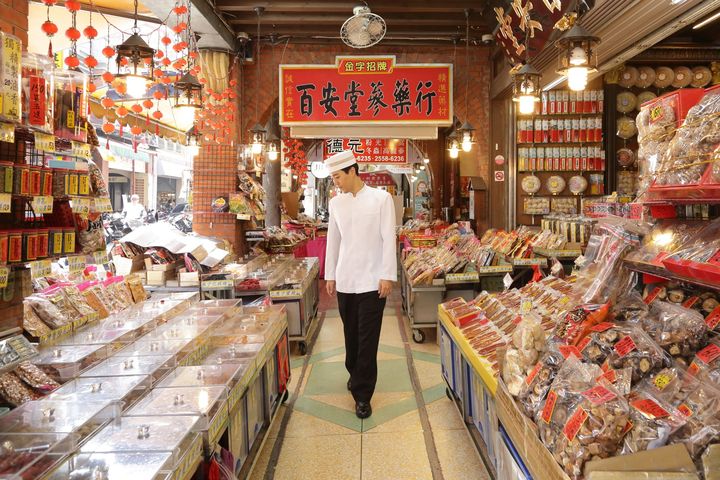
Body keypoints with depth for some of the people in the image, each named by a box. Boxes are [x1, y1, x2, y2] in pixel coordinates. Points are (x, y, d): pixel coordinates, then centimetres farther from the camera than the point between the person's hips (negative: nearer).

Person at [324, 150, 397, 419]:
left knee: (368, 338, -2)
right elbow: (333, 240, 13)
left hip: (372, 280, -4)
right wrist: (330, 275, 13)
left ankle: (362, 395, 5)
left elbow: (389, 239, -6)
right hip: (345, 280, 4)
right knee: (351, 334, 13)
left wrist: (387, 276, -10)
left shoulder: (381, 198, -5)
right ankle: (355, 374, 35)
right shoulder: (336, 203, 8)